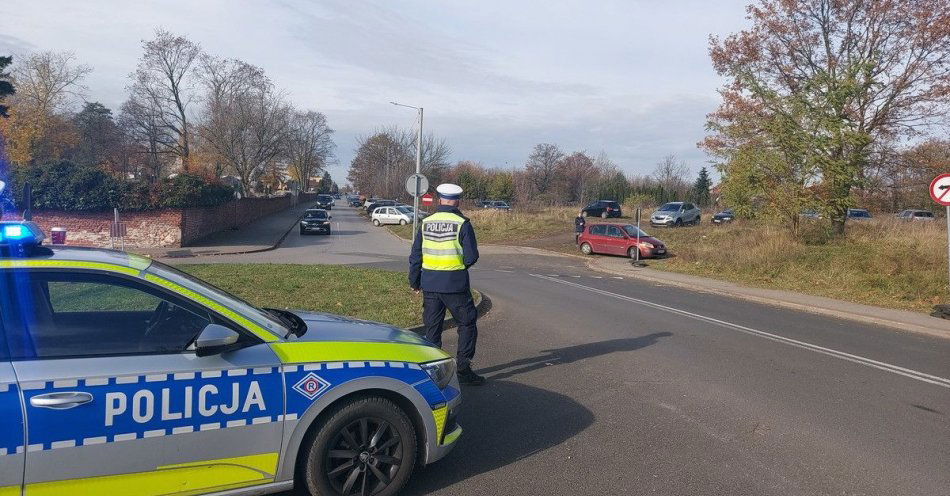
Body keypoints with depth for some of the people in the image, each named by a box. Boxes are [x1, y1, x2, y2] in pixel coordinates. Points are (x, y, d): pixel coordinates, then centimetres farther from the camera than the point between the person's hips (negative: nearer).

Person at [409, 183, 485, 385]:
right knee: (467, 324, 9)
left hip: (430, 285, 4)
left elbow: (415, 256, 7)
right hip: (455, 285, -4)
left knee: (432, 328, 13)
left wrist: (414, 281, 18)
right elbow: (471, 256, -10)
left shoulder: (426, 223, 3)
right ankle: (463, 369, 6)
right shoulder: (462, 223, -10)